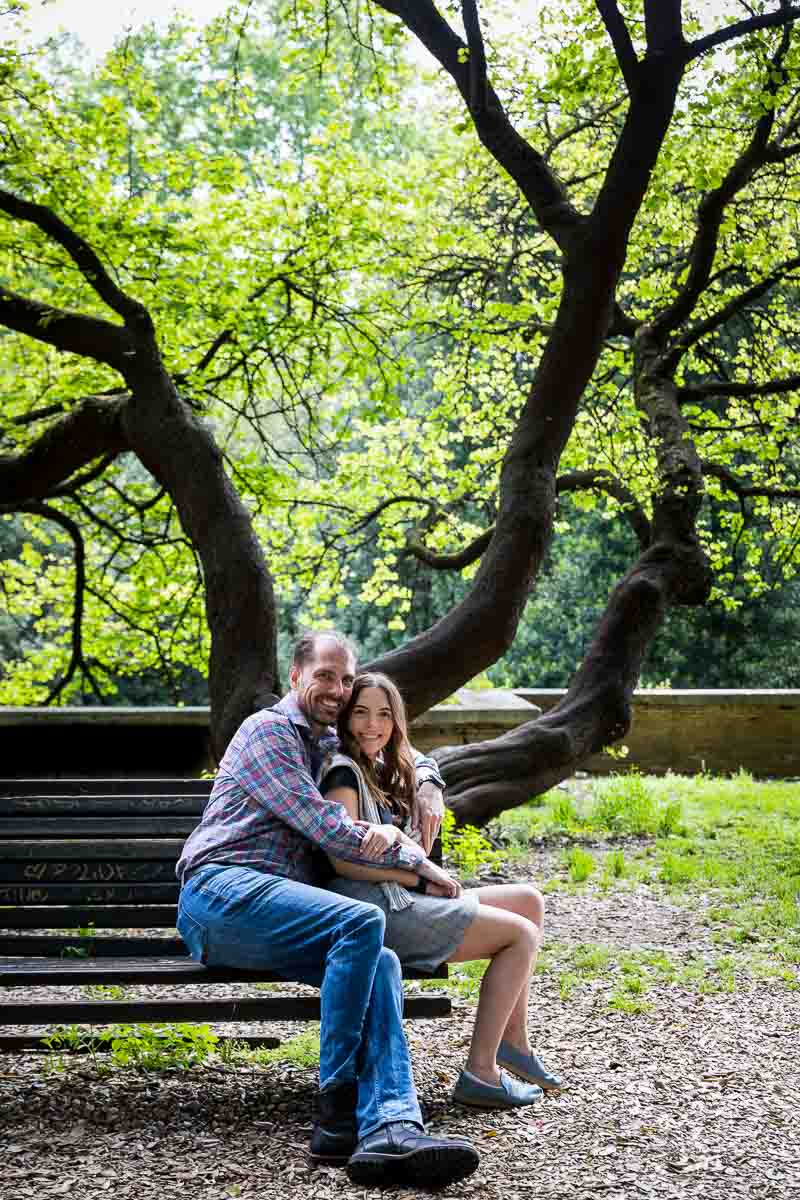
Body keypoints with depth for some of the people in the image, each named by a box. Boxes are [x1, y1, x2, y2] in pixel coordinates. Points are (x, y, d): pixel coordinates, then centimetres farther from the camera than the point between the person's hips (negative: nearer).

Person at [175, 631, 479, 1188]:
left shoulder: (329, 744, 27)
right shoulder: (268, 730, 1)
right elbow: (323, 825, -9)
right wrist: (418, 861, -5)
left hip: (275, 905, 7)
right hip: (221, 888, -7)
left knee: (381, 963, -23)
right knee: (363, 923, -31)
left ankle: (389, 1128, -42)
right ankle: (335, 1114, -27)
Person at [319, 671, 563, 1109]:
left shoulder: (383, 771, 19)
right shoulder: (343, 771, -8)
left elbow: (415, 852, 6)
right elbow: (344, 860, -17)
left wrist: (394, 835, -19)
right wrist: (422, 880, -11)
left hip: (397, 898, 9)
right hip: (370, 908, -9)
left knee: (528, 900, 8)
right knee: (522, 934, -10)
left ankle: (512, 1041, 8)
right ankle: (480, 1071, -10)